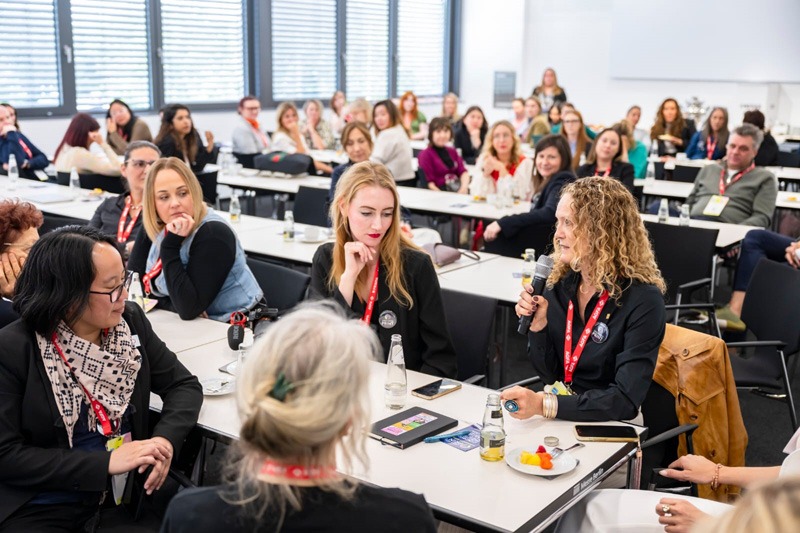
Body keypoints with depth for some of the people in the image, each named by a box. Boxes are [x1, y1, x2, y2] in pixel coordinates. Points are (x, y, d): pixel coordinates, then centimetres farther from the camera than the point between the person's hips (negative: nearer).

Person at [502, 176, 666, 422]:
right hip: (559, 420, 5)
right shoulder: (560, 284, 0)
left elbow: (626, 400, -21)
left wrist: (543, 404, -30)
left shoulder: (642, 300, -17)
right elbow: (551, 374, 7)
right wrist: (537, 325, -10)